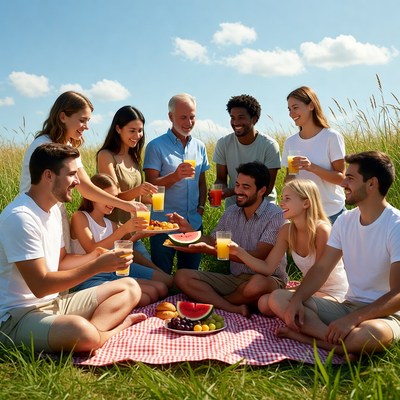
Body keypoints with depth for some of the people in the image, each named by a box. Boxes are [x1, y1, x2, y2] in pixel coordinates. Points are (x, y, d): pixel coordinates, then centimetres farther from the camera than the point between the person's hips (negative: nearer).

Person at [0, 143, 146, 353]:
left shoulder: (53, 209, 10)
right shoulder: (20, 217, -20)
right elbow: (40, 285, -22)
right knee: (82, 333, -39)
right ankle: (118, 326, -8)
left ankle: (93, 329, -17)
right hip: (18, 315, -10)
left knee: (130, 287, 6)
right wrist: (97, 266, -20)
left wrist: (96, 255, 0)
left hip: (55, 302, 10)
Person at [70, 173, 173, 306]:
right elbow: (92, 250, -17)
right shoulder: (79, 217, -5)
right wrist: (123, 229, -23)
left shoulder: (111, 225, 14)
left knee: (167, 282, -3)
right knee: (143, 298, -28)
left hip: (114, 272, 7)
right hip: (88, 279, -7)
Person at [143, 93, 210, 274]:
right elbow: (151, 185, -11)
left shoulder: (199, 146, 9)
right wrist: (175, 176, -26)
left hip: (194, 223, 5)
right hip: (164, 224, -4)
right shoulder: (156, 146, -7)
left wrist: (201, 206, 2)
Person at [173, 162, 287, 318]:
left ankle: (210, 299, -11)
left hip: (268, 279, -5)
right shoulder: (231, 212, 7)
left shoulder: (274, 215, -13)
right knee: (182, 276, -11)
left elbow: (258, 257, -22)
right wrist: (188, 229, -6)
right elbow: (212, 242, 13)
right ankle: (236, 309, -26)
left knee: (257, 284, -42)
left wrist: (210, 251, -27)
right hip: (234, 279, 6)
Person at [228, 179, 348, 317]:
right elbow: (267, 267, -5)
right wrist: (239, 251, -16)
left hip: (335, 294, -6)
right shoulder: (287, 231, -3)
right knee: (264, 303, -15)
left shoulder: (321, 230, -23)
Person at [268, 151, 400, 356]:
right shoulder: (345, 221, 5)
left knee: (367, 335, -43)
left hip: (383, 314, -7)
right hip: (347, 306, 7)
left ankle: (306, 335, -19)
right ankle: (339, 339, -23)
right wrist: (296, 300, -13)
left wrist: (353, 318, -33)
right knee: (277, 298, -9)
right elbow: (321, 268, 5)